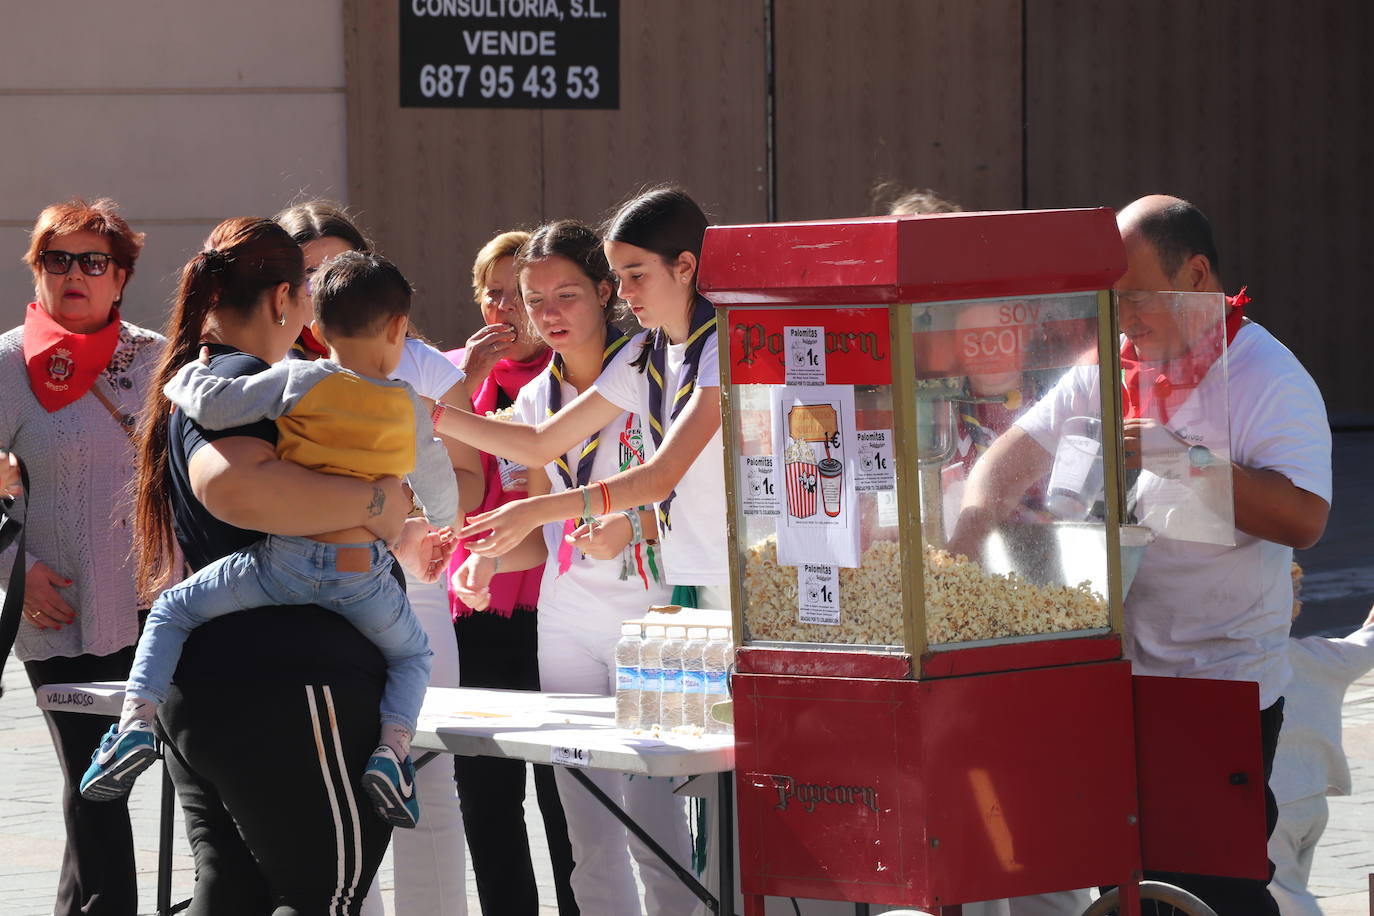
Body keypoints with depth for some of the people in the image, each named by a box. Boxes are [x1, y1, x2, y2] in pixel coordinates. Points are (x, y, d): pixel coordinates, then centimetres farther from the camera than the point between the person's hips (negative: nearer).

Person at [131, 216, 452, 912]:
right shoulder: (242, 378, -12)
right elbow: (234, 485, -35)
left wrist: (392, 541, 36)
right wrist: (375, 501, -24)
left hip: (196, 690, 10)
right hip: (284, 687, -10)